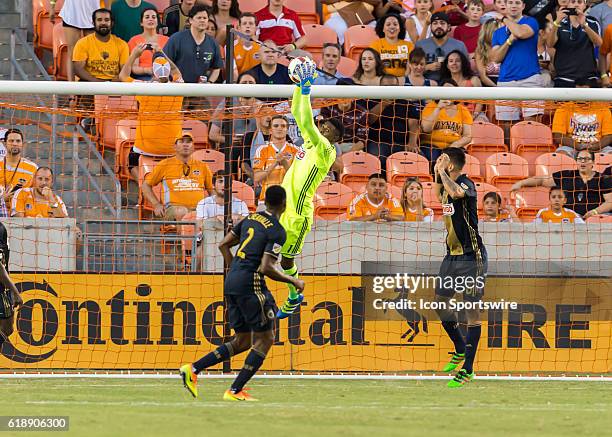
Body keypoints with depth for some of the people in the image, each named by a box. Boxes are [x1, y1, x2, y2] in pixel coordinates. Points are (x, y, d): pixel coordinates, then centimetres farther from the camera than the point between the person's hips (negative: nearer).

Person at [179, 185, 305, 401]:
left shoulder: (251, 219, 14)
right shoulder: (277, 231, -10)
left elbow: (223, 245, 18)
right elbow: (266, 268, -18)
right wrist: (293, 281, -5)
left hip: (231, 283, 8)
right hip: (250, 284, -8)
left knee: (242, 341, 15)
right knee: (264, 339, 2)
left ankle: (193, 369, 5)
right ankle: (235, 391, -4)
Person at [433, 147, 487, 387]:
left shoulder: (466, 184, -15)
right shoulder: (447, 186, 10)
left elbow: (456, 192, -40)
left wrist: (441, 171, -24)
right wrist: (436, 175, 18)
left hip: (471, 257, -9)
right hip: (452, 256, 9)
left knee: (471, 310, -5)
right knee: (440, 301, 13)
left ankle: (468, 369, -3)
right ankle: (460, 350, 33)